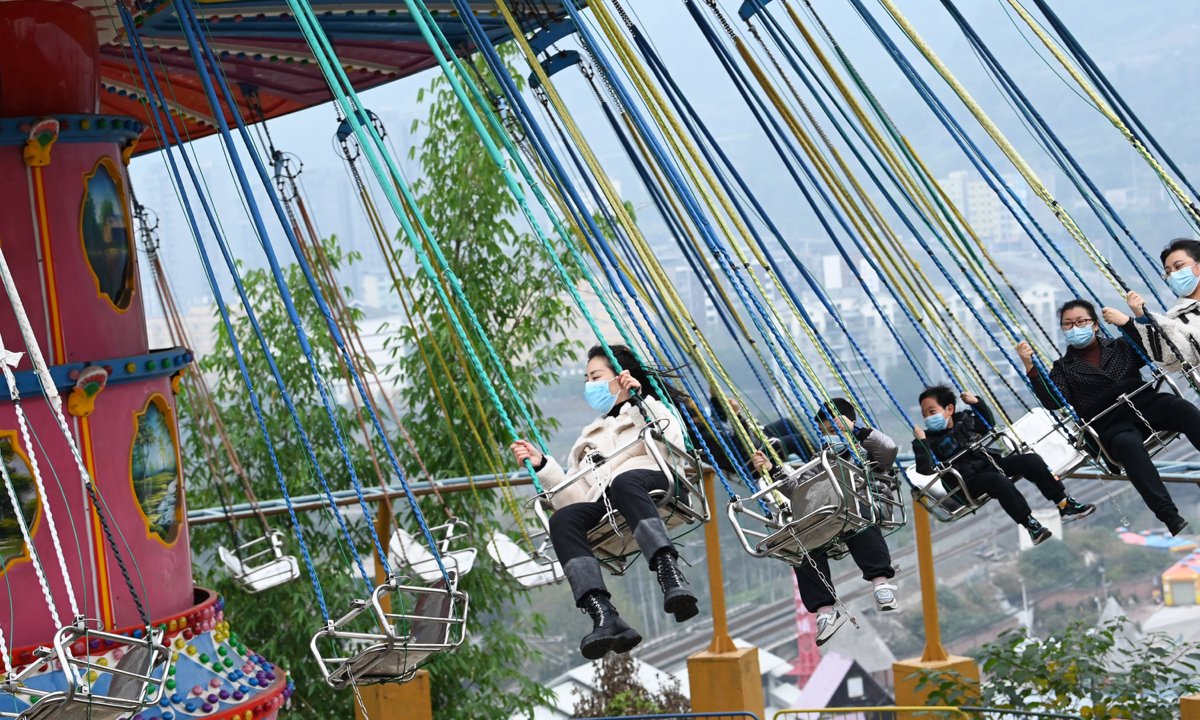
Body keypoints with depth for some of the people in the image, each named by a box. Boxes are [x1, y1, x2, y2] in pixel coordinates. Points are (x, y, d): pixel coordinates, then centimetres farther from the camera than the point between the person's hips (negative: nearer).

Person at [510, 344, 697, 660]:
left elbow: (674, 447, 2)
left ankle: (670, 574, -55)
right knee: (562, 519, -30)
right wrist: (543, 465, 13)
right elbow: (576, 499, 24)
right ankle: (603, 616, -49)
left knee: (623, 482, -39)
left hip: (650, 483, -4)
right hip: (606, 509, 4)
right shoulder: (588, 438, 40)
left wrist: (639, 402, 0)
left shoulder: (654, 409, 28)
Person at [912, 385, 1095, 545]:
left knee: (1031, 460, -8)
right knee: (999, 481, -36)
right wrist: (920, 441, -29)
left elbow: (989, 425, 26)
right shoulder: (930, 439, -7)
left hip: (990, 462, 7)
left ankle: (1066, 505, -7)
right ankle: (1031, 526, -36)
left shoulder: (964, 419, 11)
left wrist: (976, 403, 13)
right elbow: (925, 469, -19)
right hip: (967, 481, -7)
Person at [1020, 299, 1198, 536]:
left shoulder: (1118, 346, 21)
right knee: (1129, 444, -37)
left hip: (1144, 403, 3)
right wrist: (1032, 370, -15)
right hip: (1111, 425, -3)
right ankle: (1169, 516, -45)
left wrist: (1128, 323, -3)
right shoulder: (1063, 367, 14)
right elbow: (1054, 401, -3)